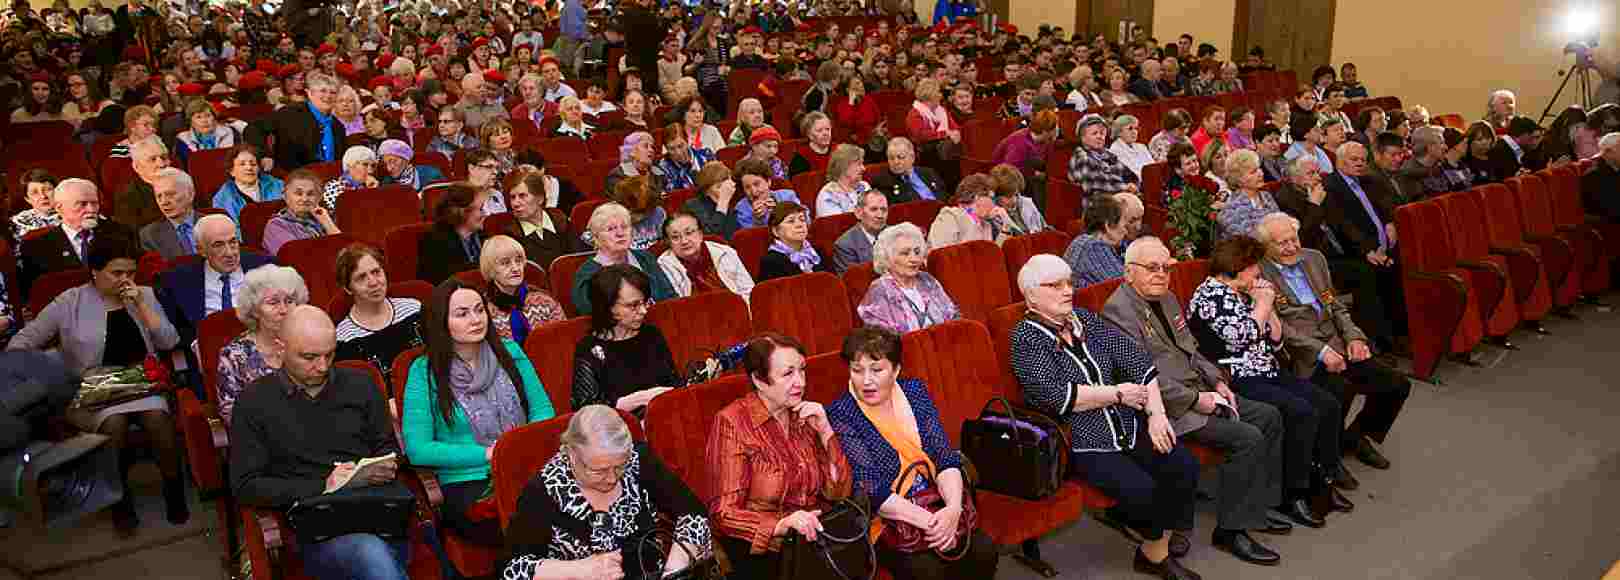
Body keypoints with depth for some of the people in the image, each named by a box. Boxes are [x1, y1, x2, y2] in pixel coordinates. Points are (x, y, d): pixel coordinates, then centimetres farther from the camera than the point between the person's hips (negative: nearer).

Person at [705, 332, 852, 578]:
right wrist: (783, 524, -28)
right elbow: (724, 514, -13)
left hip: (816, 539, 6)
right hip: (762, 550, -5)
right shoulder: (731, 423, -9)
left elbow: (839, 492, 5)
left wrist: (825, 431, -8)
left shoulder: (804, 415, 8)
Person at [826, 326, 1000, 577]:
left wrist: (953, 508, -20)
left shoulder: (914, 391, 2)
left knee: (984, 551, -13)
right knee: (928, 568, -27)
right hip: (882, 522, -5)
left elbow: (945, 458, -2)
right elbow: (871, 492, -19)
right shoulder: (840, 416, -13)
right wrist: (931, 522, -25)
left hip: (933, 505, 5)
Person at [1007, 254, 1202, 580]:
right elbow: (1054, 395, -20)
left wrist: (1156, 412, -8)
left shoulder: (1086, 319, 10)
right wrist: (1117, 394, -13)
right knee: (1143, 489, -22)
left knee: (1185, 467, -11)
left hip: (1127, 428, 6)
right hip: (1080, 444, -6)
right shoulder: (1026, 338, -8)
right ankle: (1156, 551, 9)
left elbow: (1137, 361, 5)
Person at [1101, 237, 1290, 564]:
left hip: (1199, 392, 10)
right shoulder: (1118, 310, -17)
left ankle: (1257, 507, 19)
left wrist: (1217, 382, 7)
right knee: (1247, 437, -19)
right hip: (1167, 406, -10)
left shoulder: (1167, 298, 14)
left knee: (1269, 417, 8)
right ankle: (1230, 530, -6)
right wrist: (1194, 399, -20)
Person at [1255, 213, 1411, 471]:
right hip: (1304, 358, -7)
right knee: (1341, 388, -34)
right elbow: (1278, 326, -13)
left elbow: (1336, 306, 21)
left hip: (1337, 346, 8)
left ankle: (1356, 436, 22)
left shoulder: (1314, 258, 17)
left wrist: (1354, 337, 3)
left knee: (1398, 384, -1)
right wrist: (1320, 350, -19)